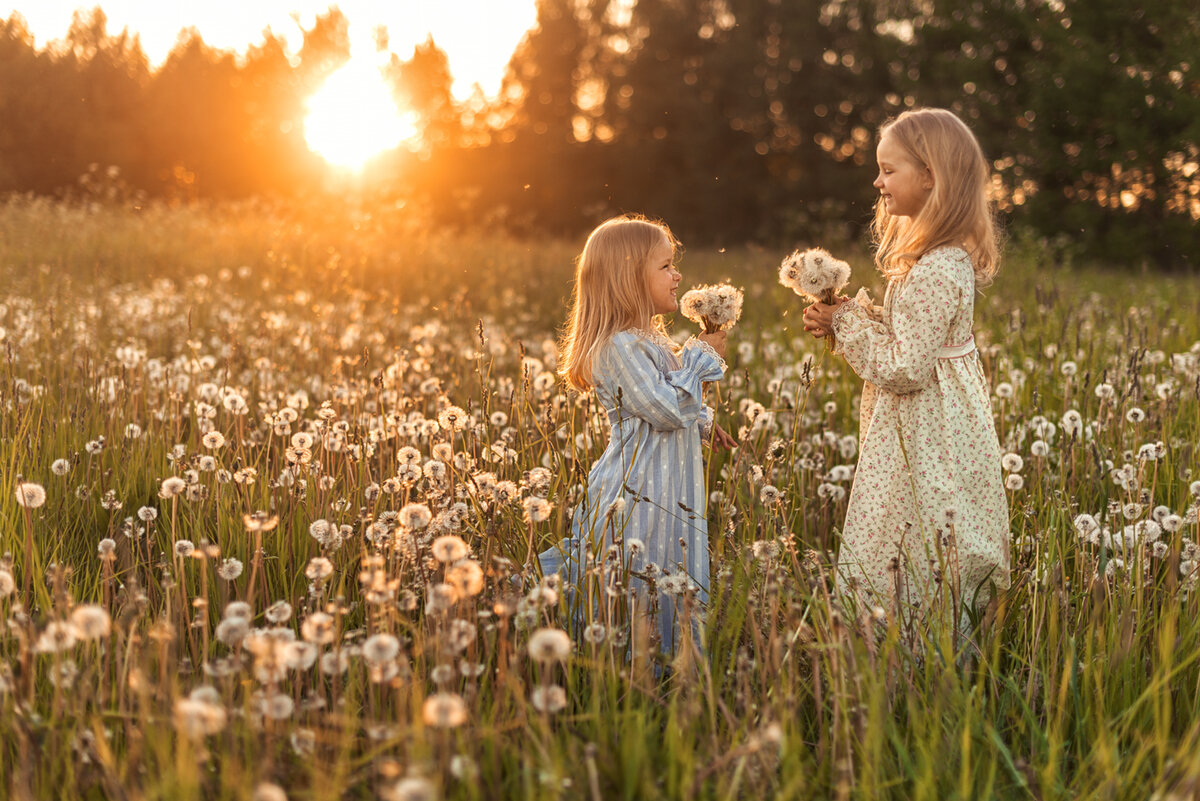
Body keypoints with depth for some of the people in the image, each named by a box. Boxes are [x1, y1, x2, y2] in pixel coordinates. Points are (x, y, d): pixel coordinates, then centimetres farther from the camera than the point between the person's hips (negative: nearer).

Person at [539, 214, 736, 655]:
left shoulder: (648, 340, 14)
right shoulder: (619, 347, -20)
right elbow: (668, 410, -24)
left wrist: (703, 421, 23)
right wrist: (701, 356, -14)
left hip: (668, 497, 11)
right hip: (637, 497, -11)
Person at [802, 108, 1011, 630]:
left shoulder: (934, 273, -24)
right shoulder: (950, 256, 9)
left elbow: (904, 369, -24)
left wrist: (847, 322, -13)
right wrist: (842, 318, 4)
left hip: (924, 441, -10)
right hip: (940, 427, 10)